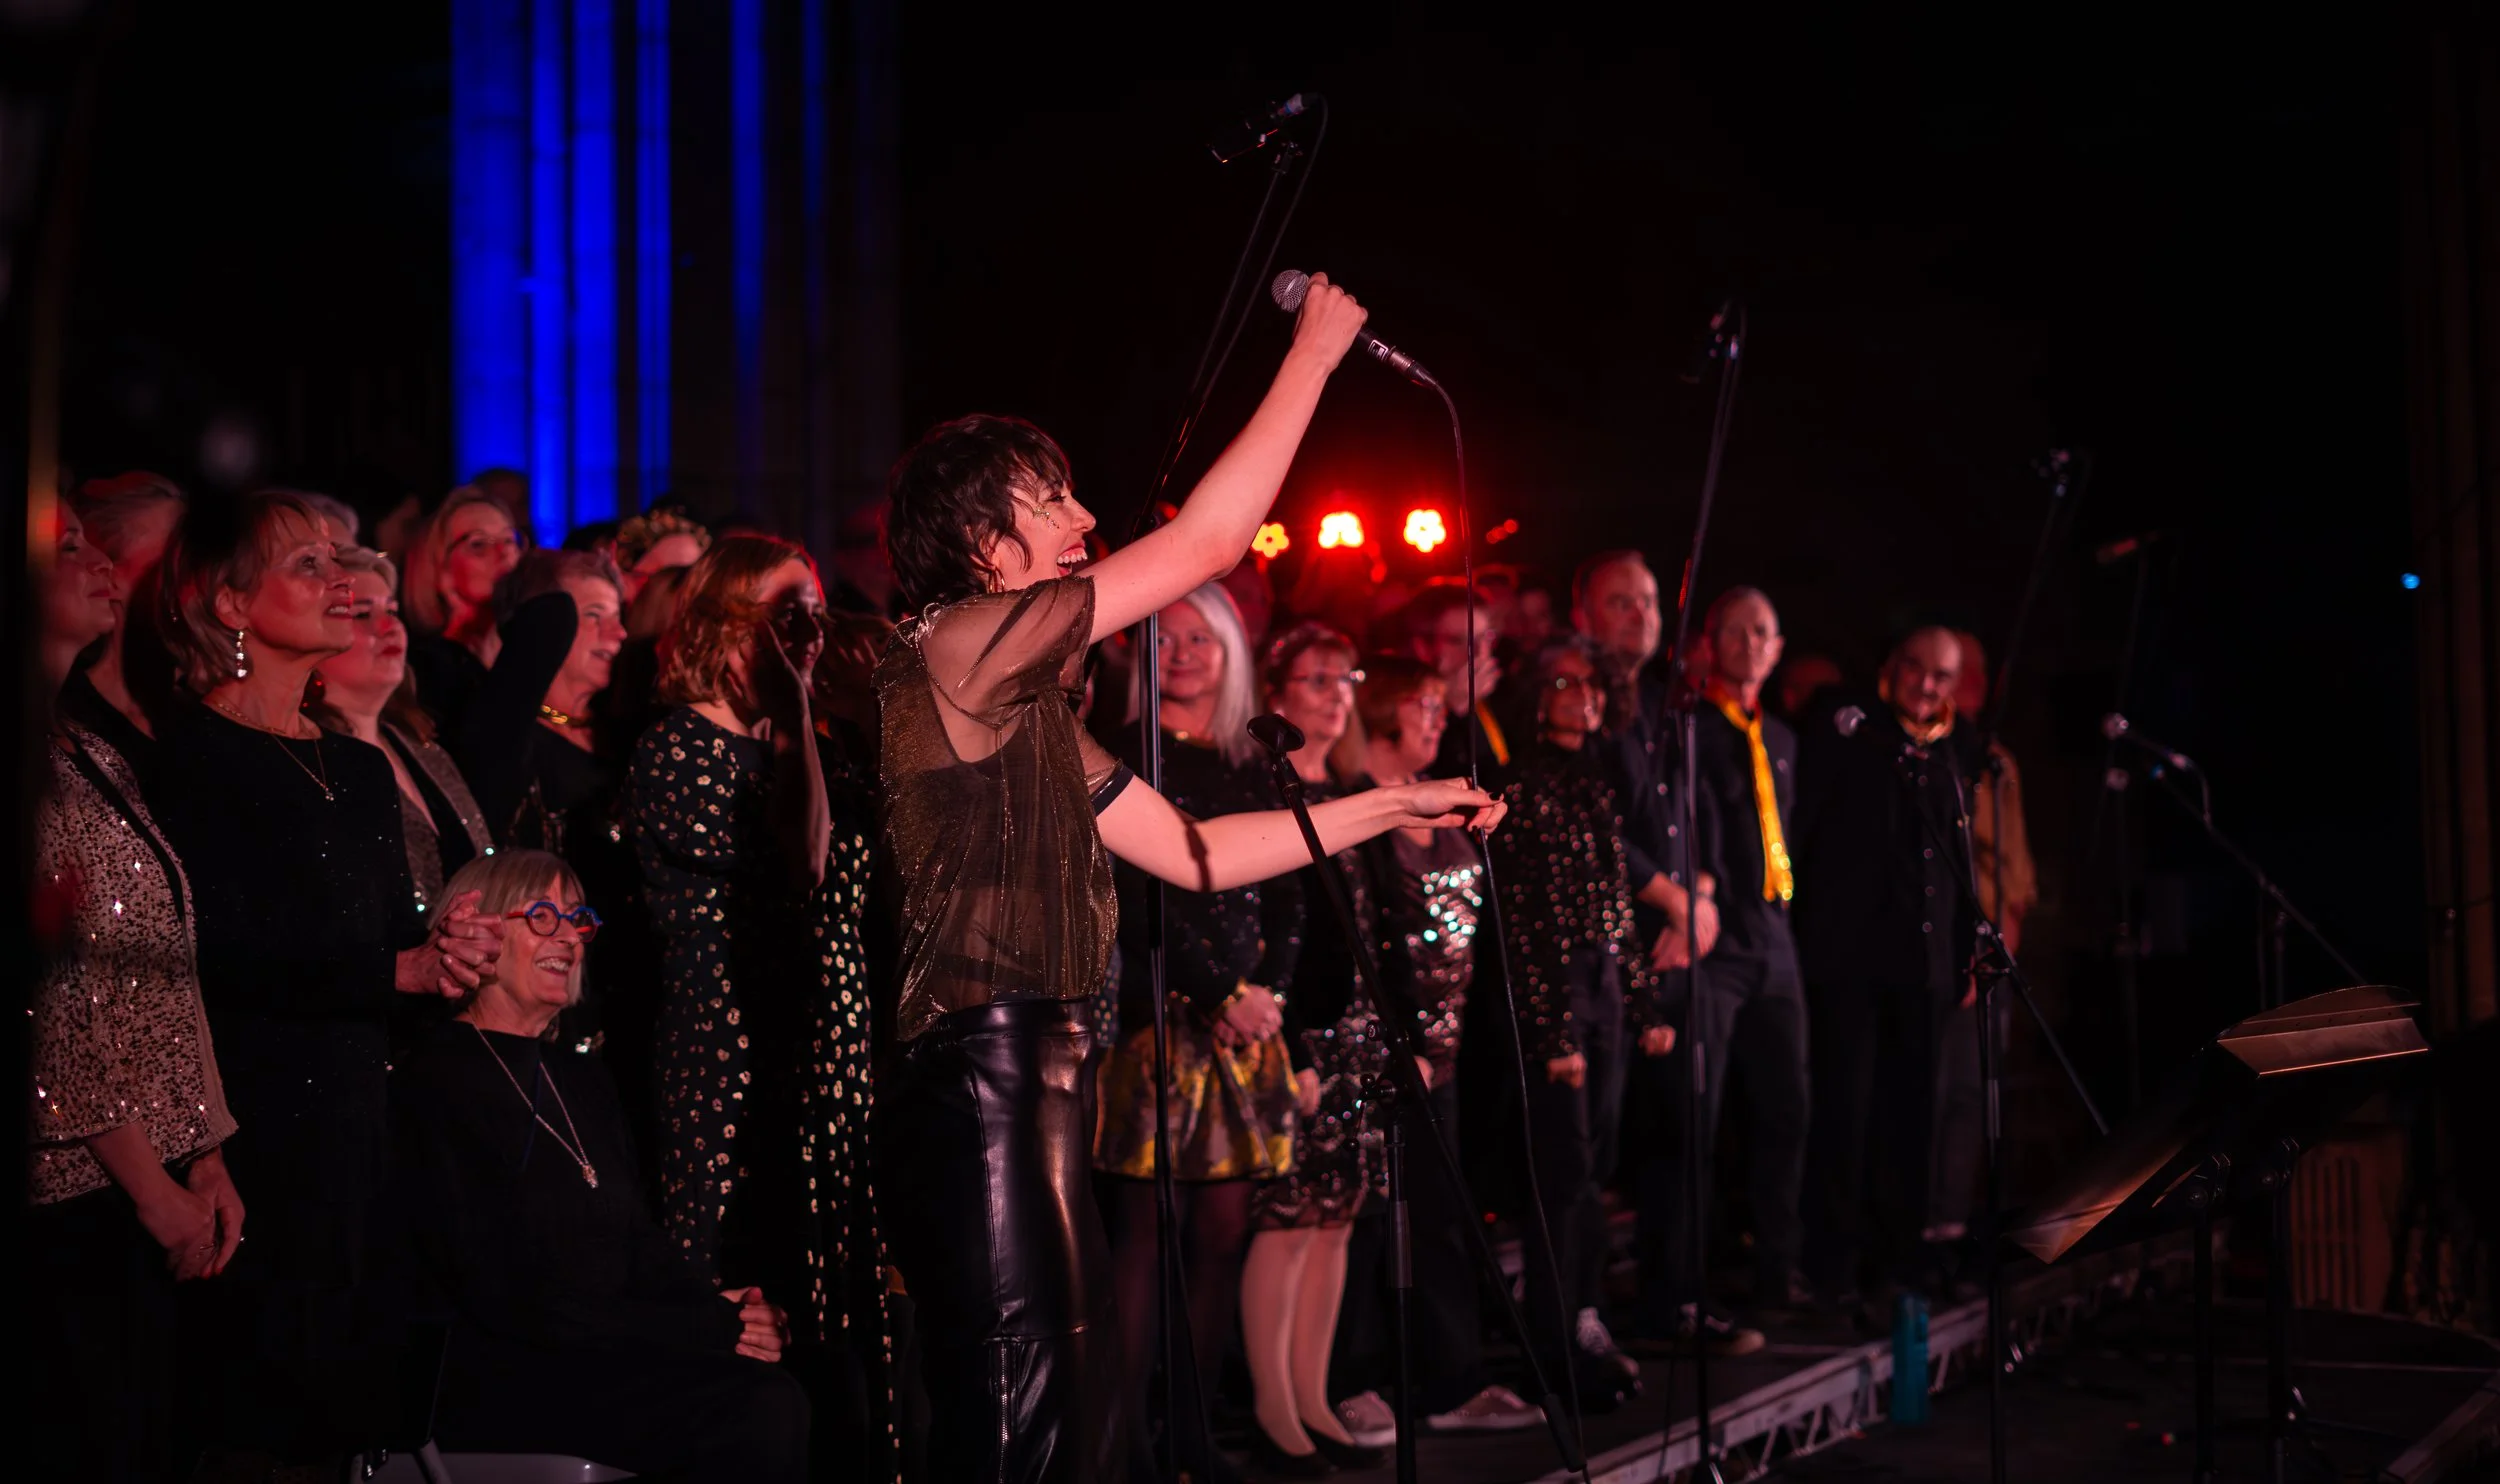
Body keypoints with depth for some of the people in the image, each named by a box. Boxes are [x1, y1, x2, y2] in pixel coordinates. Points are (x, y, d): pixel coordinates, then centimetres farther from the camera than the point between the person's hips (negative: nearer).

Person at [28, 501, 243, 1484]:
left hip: (154, 1185, 8)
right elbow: (48, 994, -16)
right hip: (69, 1189, -8)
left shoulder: (94, 757, 15)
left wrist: (206, 1162, 9)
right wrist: (149, 1182, -12)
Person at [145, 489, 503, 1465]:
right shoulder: (188, 756, -7)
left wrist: (442, 953, -6)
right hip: (248, 1119, -7)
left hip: (357, 1116, 7)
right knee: (264, 1398, -3)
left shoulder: (361, 770, 16)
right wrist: (400, 970, -16)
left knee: (347, 1389, 8)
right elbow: (221, 953, -15)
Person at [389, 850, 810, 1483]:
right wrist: (707, 1331, -16)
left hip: (601, 1358, 7)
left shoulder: (583, 1078, 20)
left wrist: (724, 1307, -9)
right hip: (495, 1381, -7)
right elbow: (503, 1296, -13)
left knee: (776, 1400, -23)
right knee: (758, 1410, -29)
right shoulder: (436, 1081, -6)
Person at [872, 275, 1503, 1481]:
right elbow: (1207, 541, -12)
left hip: (1041, 1089, 10)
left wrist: (1388, 808, 18)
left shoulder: (1034, 707, 19)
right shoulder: (957, 646, -10)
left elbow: (1192, 854, 20)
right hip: (977, 1095, -10)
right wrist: (1315, 348, -3)